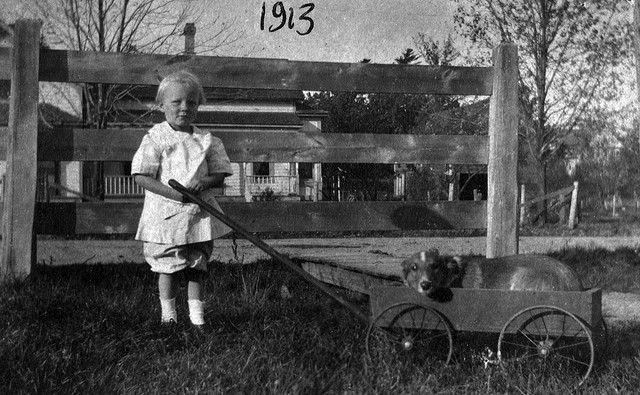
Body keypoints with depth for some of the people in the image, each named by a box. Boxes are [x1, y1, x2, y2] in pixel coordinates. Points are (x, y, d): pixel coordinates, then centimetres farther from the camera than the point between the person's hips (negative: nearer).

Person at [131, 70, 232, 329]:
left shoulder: (207, 141, 5)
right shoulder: (155, 138, -5)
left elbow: (220, 174, 8)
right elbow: (141, 176, -10)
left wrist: (205, 181, -15)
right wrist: (172, 193, -20)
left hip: (199, 215, 3)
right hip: (165, 215, -3)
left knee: (197, 267, 10)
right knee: (168, 268, 5)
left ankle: (196, 314, 20)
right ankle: (168, 313, 20)